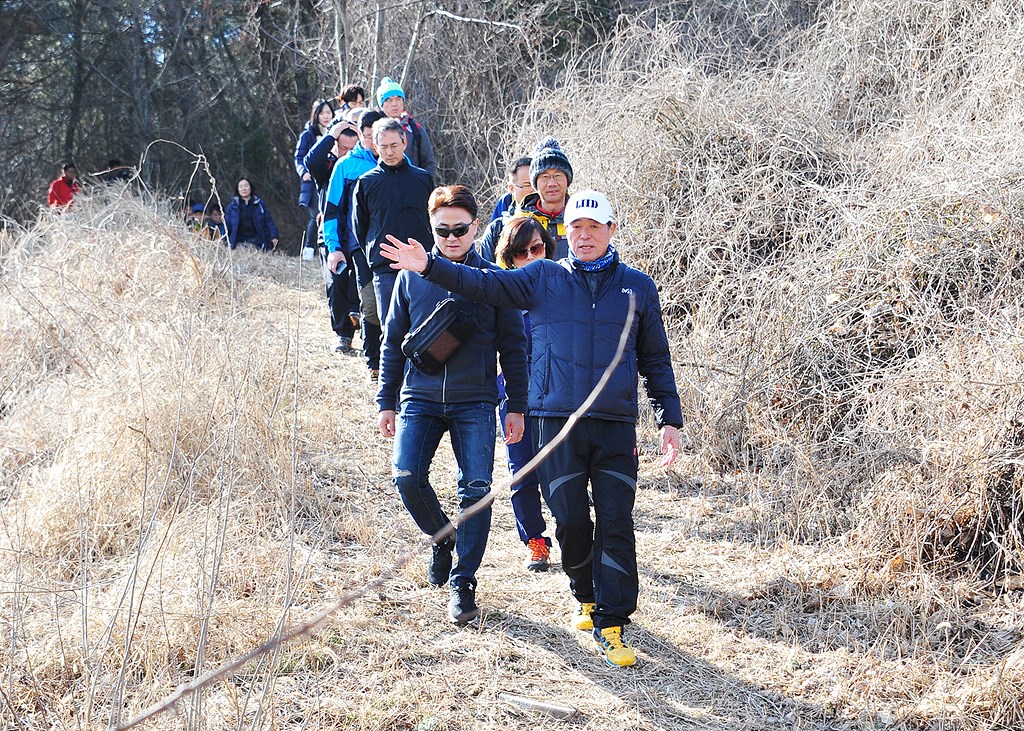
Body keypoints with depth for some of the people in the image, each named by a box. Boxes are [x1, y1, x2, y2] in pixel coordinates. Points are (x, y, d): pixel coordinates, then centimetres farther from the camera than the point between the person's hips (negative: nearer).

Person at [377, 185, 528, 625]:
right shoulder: (412, 277, 7)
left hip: (475, 402, -1)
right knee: (407, 478, -14)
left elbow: (512, 346, 7)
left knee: (476, 491, -6)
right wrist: (387, 401, 9)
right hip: (420, 398, 1)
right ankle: (442, 537, 16)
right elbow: (393, 341, 12)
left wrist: (517, 406, 3)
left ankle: (463, 583, 6)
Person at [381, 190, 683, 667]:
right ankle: (587, 597, 30)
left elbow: (656, 360, 14)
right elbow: (484, 283, -1)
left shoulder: (637, 288, 10)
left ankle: (610, 627, 1)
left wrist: (670, 420, 8)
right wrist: (430, 267, -14)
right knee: (570, 521, 4)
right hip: (557, 422, 0)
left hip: (616, 426, 0)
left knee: (615, 525, -4)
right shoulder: (543, 278, 8)